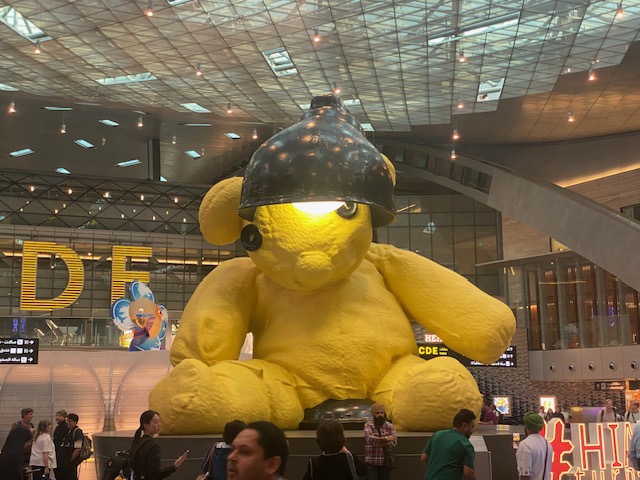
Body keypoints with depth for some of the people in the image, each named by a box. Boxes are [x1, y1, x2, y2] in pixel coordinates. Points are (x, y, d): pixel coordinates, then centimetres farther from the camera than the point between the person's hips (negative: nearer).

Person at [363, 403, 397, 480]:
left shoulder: (390, 426, 4)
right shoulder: (368, 425, -2)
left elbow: (394, 442, -9)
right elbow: (369, 438, -21)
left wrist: (378, 442, -18)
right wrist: (386, 438, -21)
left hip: (386, 462, 3)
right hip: (371, 462, -2)